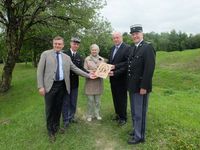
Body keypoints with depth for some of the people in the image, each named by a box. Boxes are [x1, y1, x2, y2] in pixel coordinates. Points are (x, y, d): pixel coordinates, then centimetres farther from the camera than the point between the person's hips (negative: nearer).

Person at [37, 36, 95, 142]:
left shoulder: (66, 57, 9)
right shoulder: (45, 54, 0)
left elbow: (75, 69, 10)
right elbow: (40, 71, -4)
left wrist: (88, 75, 5)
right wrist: (40, 86, -11)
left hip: (62, 85, 3)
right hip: (50, 85, -3)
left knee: (58, 107, 15)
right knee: (50, 109, 5)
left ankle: (56, 126, 35)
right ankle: (50, 131, 24)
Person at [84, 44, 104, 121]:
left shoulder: (102, 59, 9)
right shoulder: (87, 59, 2)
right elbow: (85, 70, -2)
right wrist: (91, 71, -19)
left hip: (98, 82, 2)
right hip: (90, 82, -2)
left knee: (97, 100, 10)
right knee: (90, 100, 2)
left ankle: (97, 114, 25)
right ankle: (90, 115, 18)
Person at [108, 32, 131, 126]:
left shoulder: (127, 48, -12)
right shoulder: (112, 48, 12)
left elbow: (127, 64, -19)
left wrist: (115, 67, -24)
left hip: (121, 78, -7)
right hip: (113, 78, 7)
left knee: (122, 98, 5)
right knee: (115, 97, 17)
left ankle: (123, 117, 22)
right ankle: (118, 114, 34)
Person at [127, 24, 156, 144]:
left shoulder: (148, 48, -15)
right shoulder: (133, 48, 12)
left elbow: (149, 69, -20)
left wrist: (144, 87, -21)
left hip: (141, 87, -8)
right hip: (132, 86, 8)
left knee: (140, 113, 5)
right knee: (134, 112, 21)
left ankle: (139, 136, 22)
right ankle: (136, 130, 40)